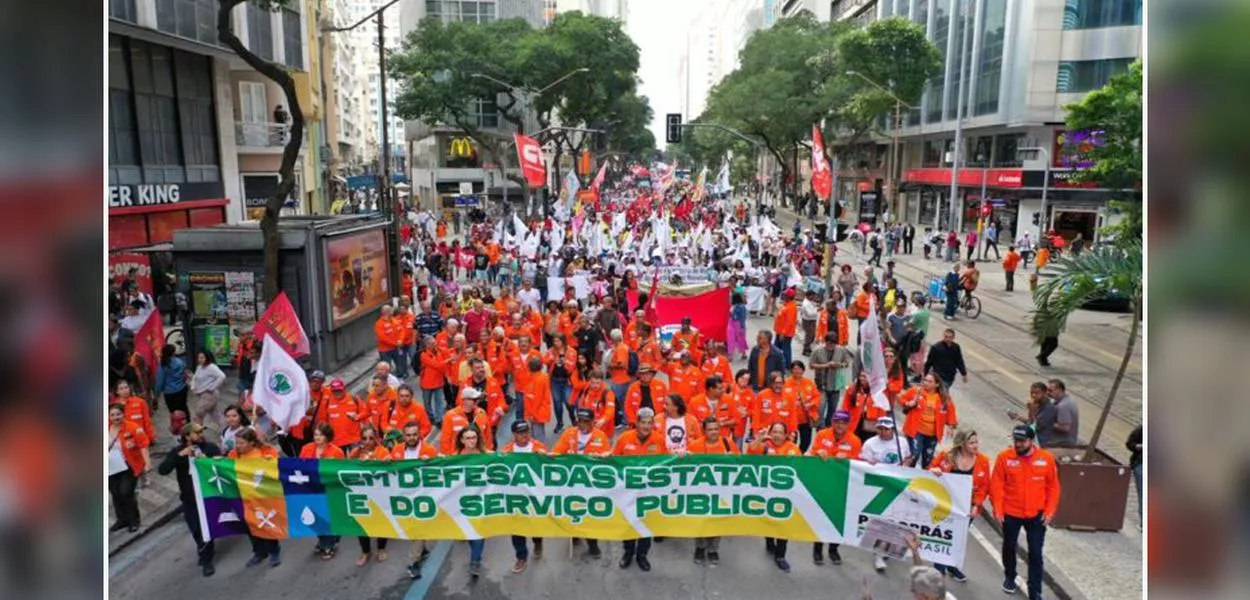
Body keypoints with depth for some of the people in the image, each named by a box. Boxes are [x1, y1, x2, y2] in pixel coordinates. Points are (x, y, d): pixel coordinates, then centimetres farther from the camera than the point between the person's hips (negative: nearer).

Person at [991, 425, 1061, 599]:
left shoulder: (1046, 458, -7)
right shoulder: (1004, 457, -10)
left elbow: (1053, 487, 0)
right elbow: (996, 485, -8)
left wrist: (1049, 511, -4)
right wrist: (997, 509, -11)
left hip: (1037, 515, 0)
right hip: (1010, 513, 0)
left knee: (1035, 553, 3)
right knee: (1009, 547, 18)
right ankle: (1010, 578, 41)